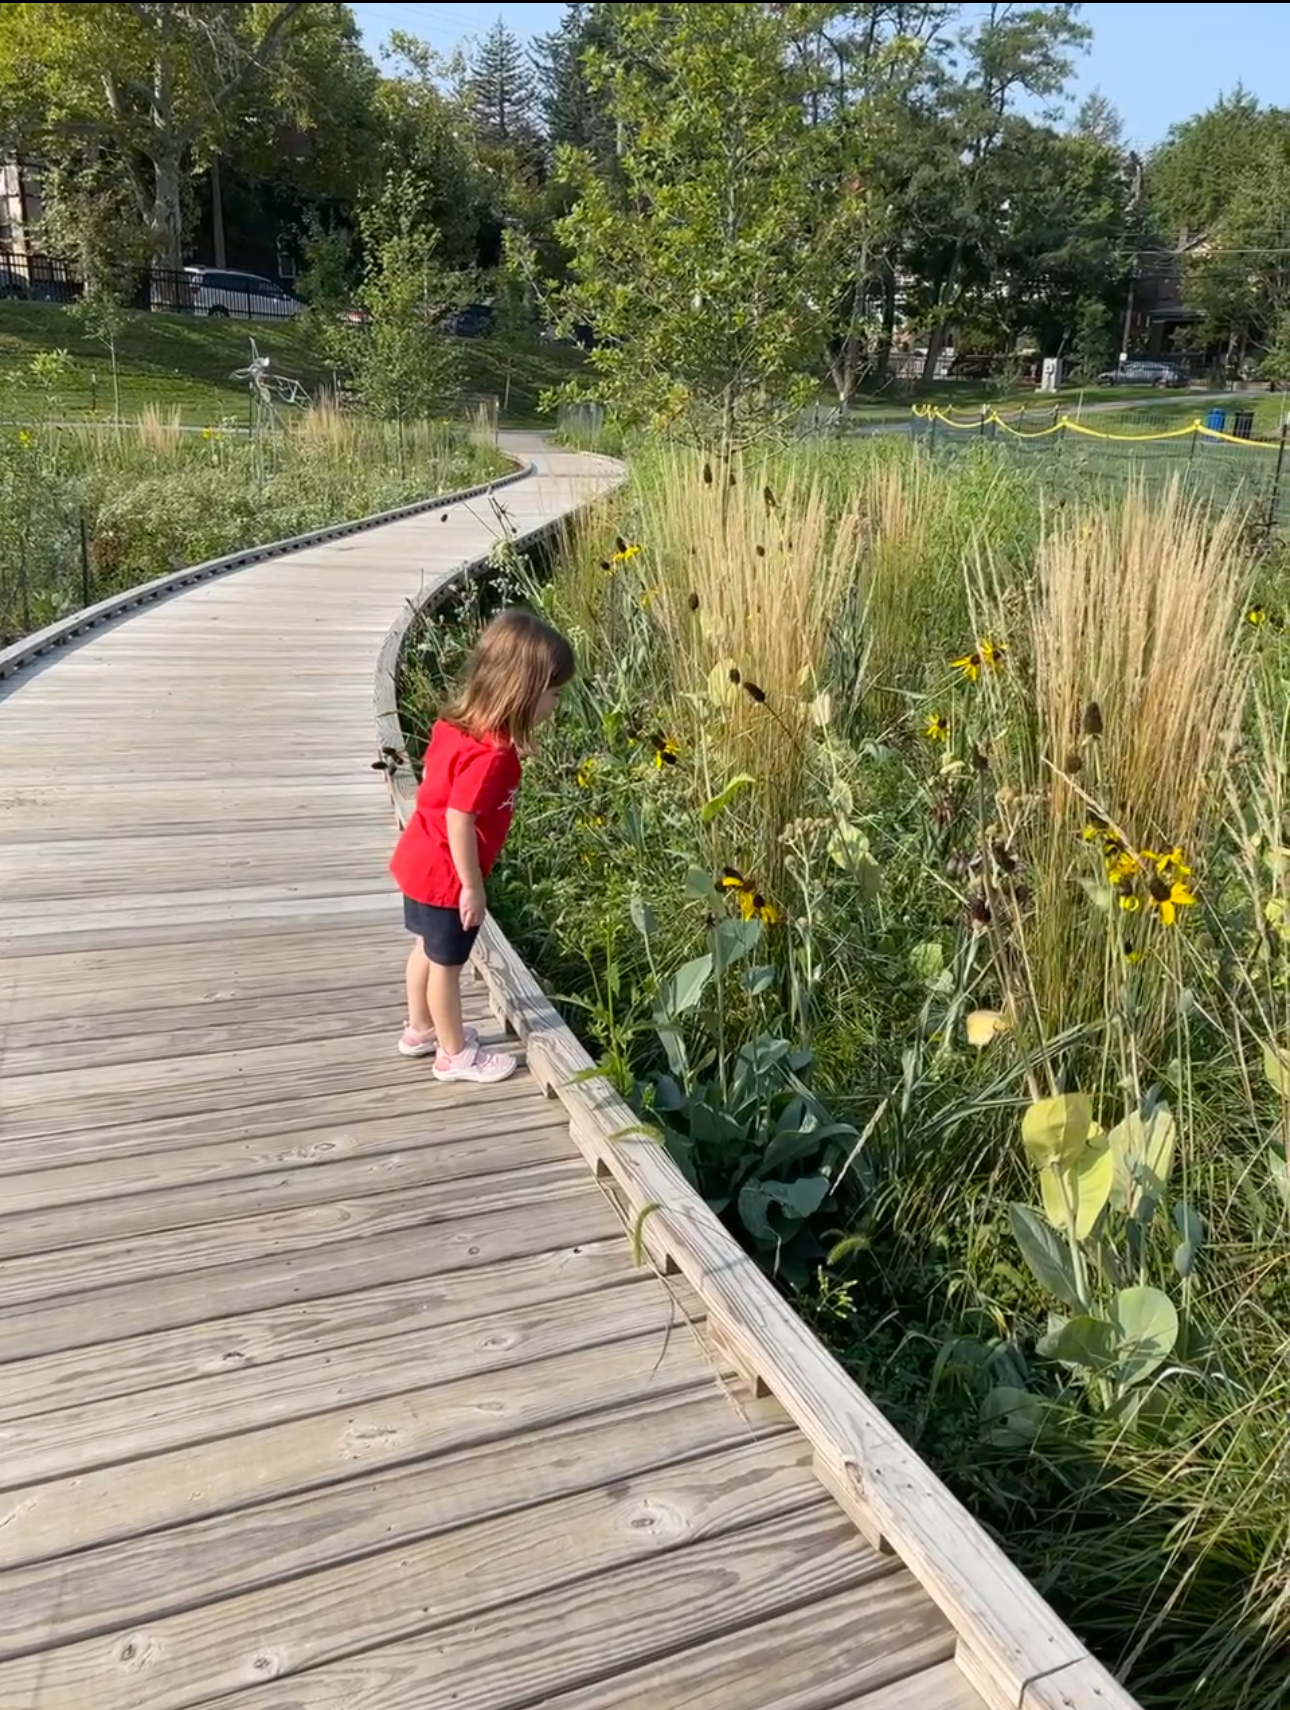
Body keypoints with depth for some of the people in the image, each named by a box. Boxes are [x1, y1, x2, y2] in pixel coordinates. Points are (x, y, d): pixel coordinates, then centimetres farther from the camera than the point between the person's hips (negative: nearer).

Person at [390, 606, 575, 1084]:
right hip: (445, 874, -9)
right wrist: (472, 886, -20)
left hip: (421, 860, 9)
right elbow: (459, 821, -30)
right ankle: (454, 1054, 28)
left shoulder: (456, 722, -2)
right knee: (447, 963, 9)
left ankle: (421, 1029, 44)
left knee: (428, 949, 25)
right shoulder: (490, 754, -31)